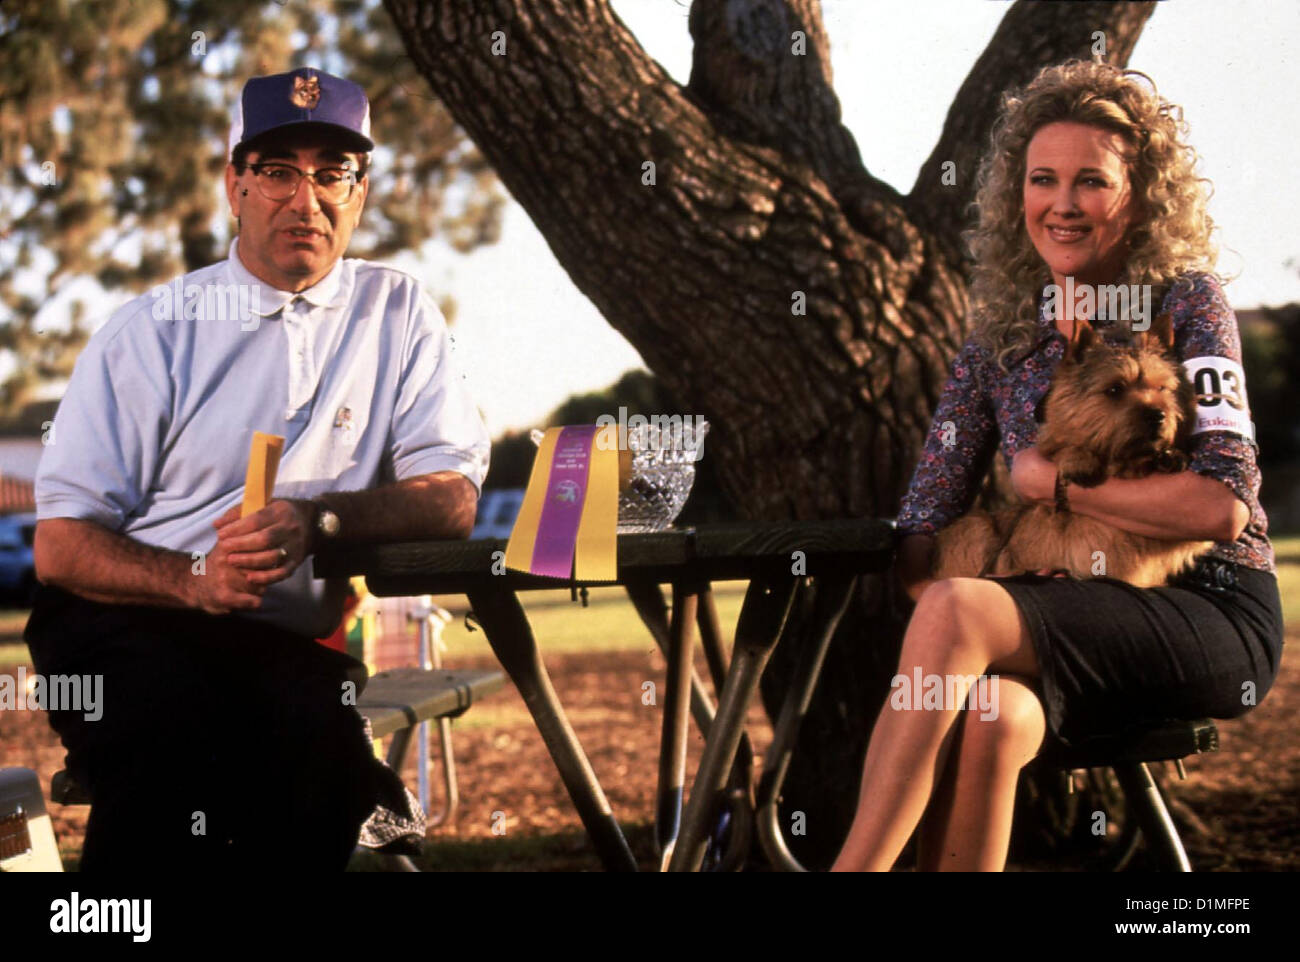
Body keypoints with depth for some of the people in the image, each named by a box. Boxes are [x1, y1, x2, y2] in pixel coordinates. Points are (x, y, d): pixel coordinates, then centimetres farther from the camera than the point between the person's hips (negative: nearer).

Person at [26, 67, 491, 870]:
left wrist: (318, 520, -18)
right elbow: (60, 547, -1)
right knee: (175, 717, -34)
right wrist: (196, 580, -21)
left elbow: (453, 499, 1)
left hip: (290, 642, 1)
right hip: (126, 618, -1)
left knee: (323, 734, -32)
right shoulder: (151, 330, 3)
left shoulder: (399, 314, 10)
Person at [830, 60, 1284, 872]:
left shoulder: (1186, 305, -2)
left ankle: (854, 864, -29)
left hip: (1213, 618, -3)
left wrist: (1052, 480, -9)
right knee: (986, 716, -34)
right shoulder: (1001, 335, 11)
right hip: (1068, 633, 4)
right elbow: (923, 528, 7)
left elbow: (1223, 506, -13)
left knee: (958, 610, -30)